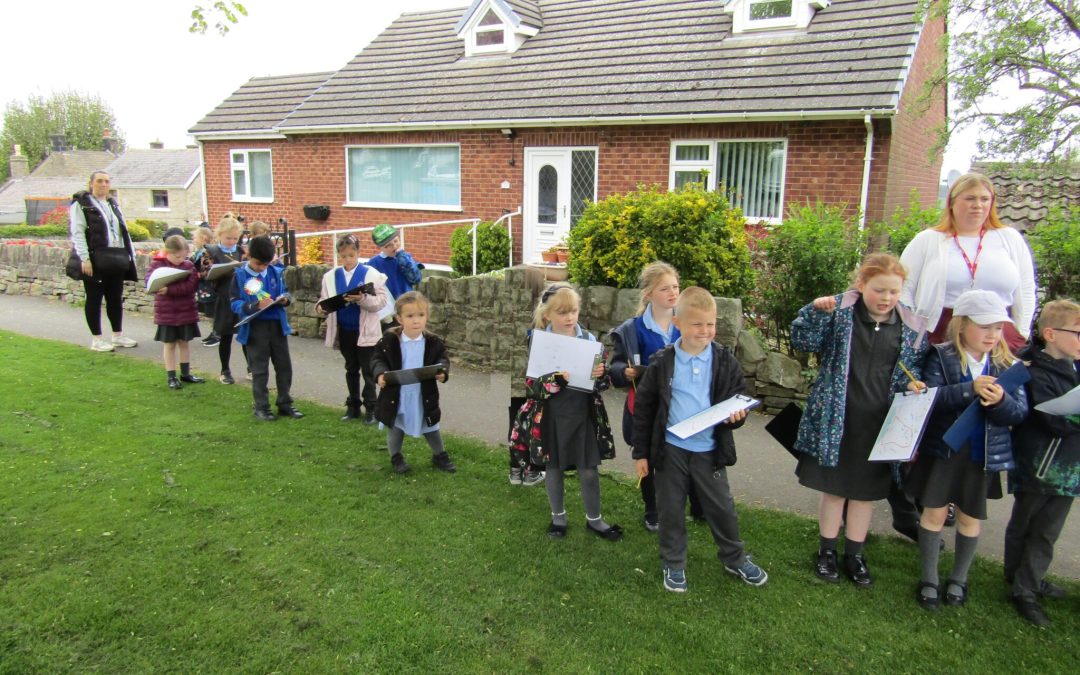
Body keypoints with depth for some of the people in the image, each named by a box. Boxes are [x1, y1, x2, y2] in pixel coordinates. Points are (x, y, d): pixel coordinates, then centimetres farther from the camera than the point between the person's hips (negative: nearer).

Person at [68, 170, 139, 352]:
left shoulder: (113, 204, 19)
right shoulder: (80, 204, -1)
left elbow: (123, 231, 18)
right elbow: (77, 233, -8)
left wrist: (130, 254, 10)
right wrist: (84, 258, -17)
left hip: (116, 260, 6)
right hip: (95, 260, -6)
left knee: (116, 298, 10)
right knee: (94, 298, 1)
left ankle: (118, 335, 20)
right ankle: (96, 339, 7)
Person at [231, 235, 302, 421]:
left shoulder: (276, 273, 4)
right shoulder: (240, 275, -5)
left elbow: (285, 293, 13)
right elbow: (235, 304, -10)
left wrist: (285, 299, -11)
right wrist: (255, 305, -25)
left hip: (277, 324, 4)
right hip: (254, 328, -3)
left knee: (284, 366, 10)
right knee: (259, 370, 6)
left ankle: (285, 404, 23)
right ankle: (261, 407, 18)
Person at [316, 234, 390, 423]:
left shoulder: (371, 274, -8)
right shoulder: (331, 276, 3)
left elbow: (382, 301, -13)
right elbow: (324, 300, 5)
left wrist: (363, 299, -29)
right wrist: (321, 308, -17)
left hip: (365, 331, -4)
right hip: (344, 331, 4)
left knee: (368, 371, 4)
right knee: (351, 369, 15)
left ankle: (371, 408, 13)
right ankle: (353, 406, 26)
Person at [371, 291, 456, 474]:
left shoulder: (433, 342, -9)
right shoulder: (389, 339, -13)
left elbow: (443, 358, -1)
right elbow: (378, 358, -7)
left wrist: (442, 370, -22)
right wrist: (380, 373, -25)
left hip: (424, 395, 1)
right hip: (396, 395, -1)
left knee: (431, 428, 17)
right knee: (395, 428, 16)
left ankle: (439, 455, 36)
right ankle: (396, 457, 35)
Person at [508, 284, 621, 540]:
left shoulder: (588, 339, -2)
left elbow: (602, 384, 1)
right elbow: (532, 386, -14)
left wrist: (600, 374, -21)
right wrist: (557, 378, -30)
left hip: (583, 416, 1)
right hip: (551, 418, -1)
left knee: (589, 470, 9)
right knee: (554, 468, 14)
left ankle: (594, 519, 29)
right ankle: (558, 516, 35)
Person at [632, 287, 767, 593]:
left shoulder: (725, 362, -3)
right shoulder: (661, 363, -7)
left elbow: (740, 399, 6)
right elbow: (643, 408, -1)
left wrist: (736, 415, -19)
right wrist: (640, 452, 0)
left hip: (709, 450, 1)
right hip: (670, 449, -1)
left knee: (721, 508, 13)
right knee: (671, 509, 11)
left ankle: (735, 559, 37)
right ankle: (674, 565, 30)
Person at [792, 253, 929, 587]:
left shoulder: (912, 328, 0)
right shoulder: (839, 310, -7)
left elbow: (918, 371, 11)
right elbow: (802, 341, -10)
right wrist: (816, 311, -24)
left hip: (880, 424, 2)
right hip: (836, 420, -2)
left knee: (866, 490, 14)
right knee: (833, 486, 10)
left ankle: (854, 553, 32)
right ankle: (827, 550, 28)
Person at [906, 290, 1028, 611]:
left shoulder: (1007, 364, -1)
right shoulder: (940, 357, -9)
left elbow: (1019, 412, -7)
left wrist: (1001, 400, -28)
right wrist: (970, 389, -33)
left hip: (984, 454, 3)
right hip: (942, 449, -2)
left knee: (970, 517, 15)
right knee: (934, 512, 6)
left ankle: (959, 578, 36)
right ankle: (929, 578, 24)